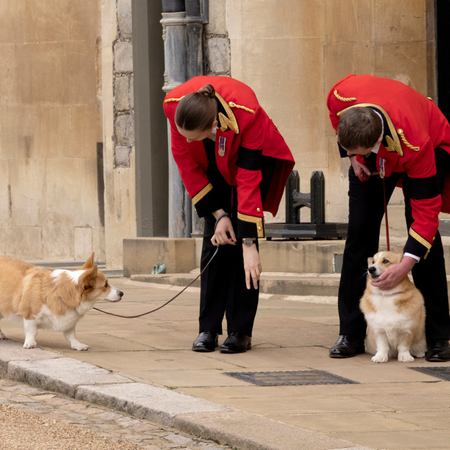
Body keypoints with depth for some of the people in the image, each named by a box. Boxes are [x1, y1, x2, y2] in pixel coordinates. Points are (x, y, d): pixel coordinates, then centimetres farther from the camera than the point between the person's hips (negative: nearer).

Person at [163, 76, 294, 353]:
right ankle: (209, 329, -4)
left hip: (255, 155, -3)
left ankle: (240, 331, -9)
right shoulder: (174, 105, -33)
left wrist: (249, 244, -33)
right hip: (213, 161, 3)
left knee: (240, 236, -13)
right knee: (214, 237, -7)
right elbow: (186, 161, -18)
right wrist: (218, 214, -19)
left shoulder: (246, 114, -43)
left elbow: (248, 182, -36)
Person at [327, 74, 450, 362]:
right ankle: (351, 334, -2)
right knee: (360, 230, -5)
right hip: (373, 163, 4)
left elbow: (427, 209, -39)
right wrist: (354, 158, -12)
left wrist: (407, 264, -44)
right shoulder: (340, 97, -37)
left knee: (425, 231, -15)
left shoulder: (416, 144, -45)